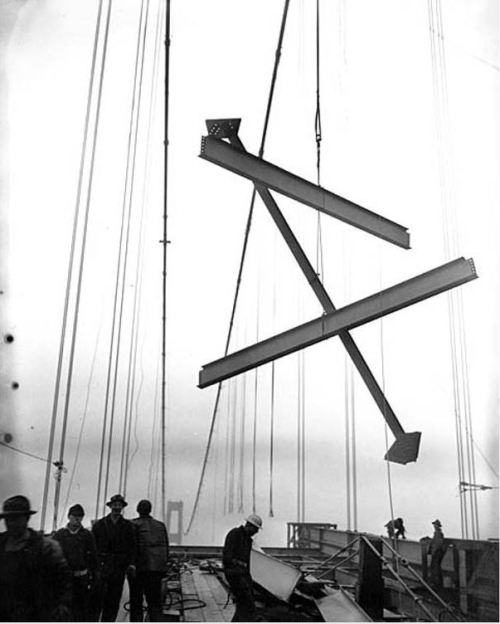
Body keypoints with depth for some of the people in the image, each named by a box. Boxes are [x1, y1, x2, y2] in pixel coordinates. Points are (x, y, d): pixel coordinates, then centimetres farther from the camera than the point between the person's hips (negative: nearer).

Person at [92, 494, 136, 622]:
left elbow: (132, 547, 6)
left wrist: (131, 563, -6)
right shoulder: (99, 525, 7)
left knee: (113, 602, 4)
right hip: (101, 567, -1)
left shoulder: (128, 526, 9)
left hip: (119, 569, 1)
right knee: (97, 600, -8)